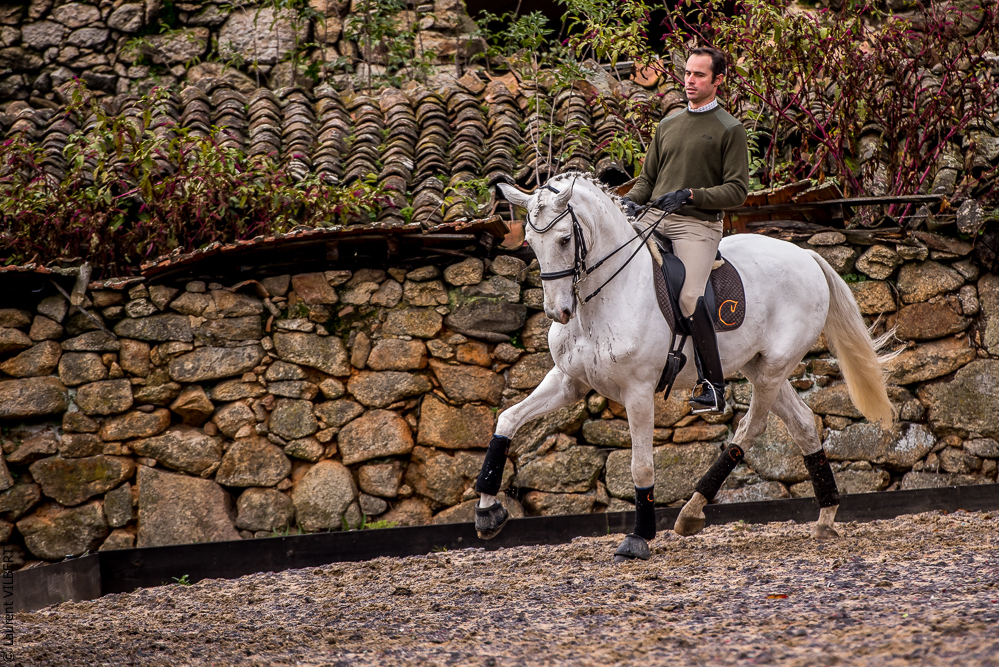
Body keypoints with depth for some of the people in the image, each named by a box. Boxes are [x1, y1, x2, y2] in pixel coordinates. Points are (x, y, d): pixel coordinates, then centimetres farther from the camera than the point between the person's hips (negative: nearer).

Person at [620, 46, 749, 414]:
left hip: (698, 226, -7)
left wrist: (689, 195, -17)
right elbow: (648, 177, 24)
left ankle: (713, 384, -18)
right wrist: (633, 200, 2)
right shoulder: (669, 124, 20)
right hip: (655, 221, 7)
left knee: (688, 296, -25)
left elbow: (737, 191, -4)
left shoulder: (730, 129, 2)